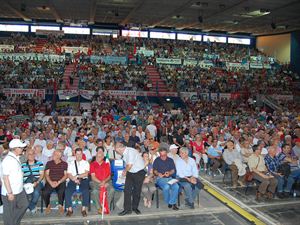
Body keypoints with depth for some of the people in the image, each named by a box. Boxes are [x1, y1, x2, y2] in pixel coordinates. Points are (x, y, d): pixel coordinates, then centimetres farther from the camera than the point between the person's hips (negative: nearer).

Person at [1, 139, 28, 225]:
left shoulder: (16, 158, 5)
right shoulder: (8, 160, -23)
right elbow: (5, 177, -23)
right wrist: (9, 193, -22)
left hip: (19, 190, 9)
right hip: (10, 192, -9)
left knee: (24, 205, 19)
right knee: (9, 213, 8)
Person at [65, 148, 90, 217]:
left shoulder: (86, 163, 14)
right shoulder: (71, 163, 18)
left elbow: (86, 174, 0)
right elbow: (69, 175, 5)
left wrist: (76, 176, -10)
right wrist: (75, 180, -13)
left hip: (83, 180, -1)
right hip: (73, 181, 1)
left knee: (86, 191, -31)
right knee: (67, 191, -27)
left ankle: (84, 209, -22)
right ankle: (69, 209, -15)